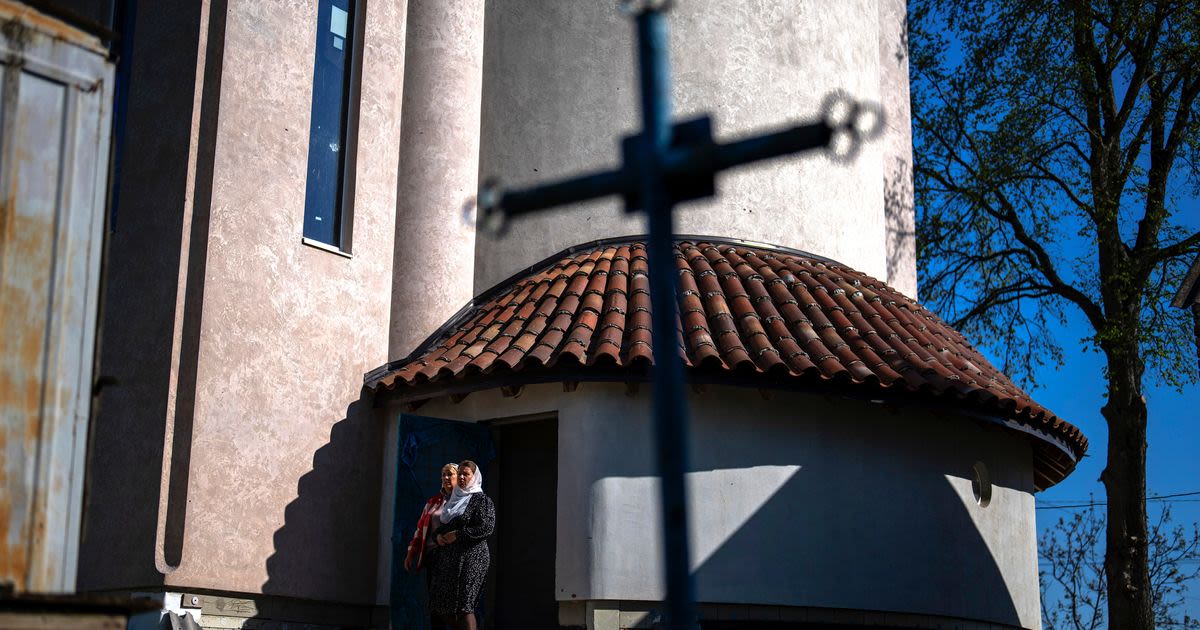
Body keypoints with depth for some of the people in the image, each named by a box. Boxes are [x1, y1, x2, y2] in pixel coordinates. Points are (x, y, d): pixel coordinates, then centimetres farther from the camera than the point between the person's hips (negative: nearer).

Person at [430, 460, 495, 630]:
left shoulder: (481, 500, -2)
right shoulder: (453, 500, 19)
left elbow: (487, 527, -14)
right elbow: (442, 525, 25)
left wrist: (458, 535, -14)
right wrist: (438, 536, 1)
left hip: (471, 556, -7)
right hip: (449, 557, 7)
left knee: (464, 604, -12)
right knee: (439, 604, 4)